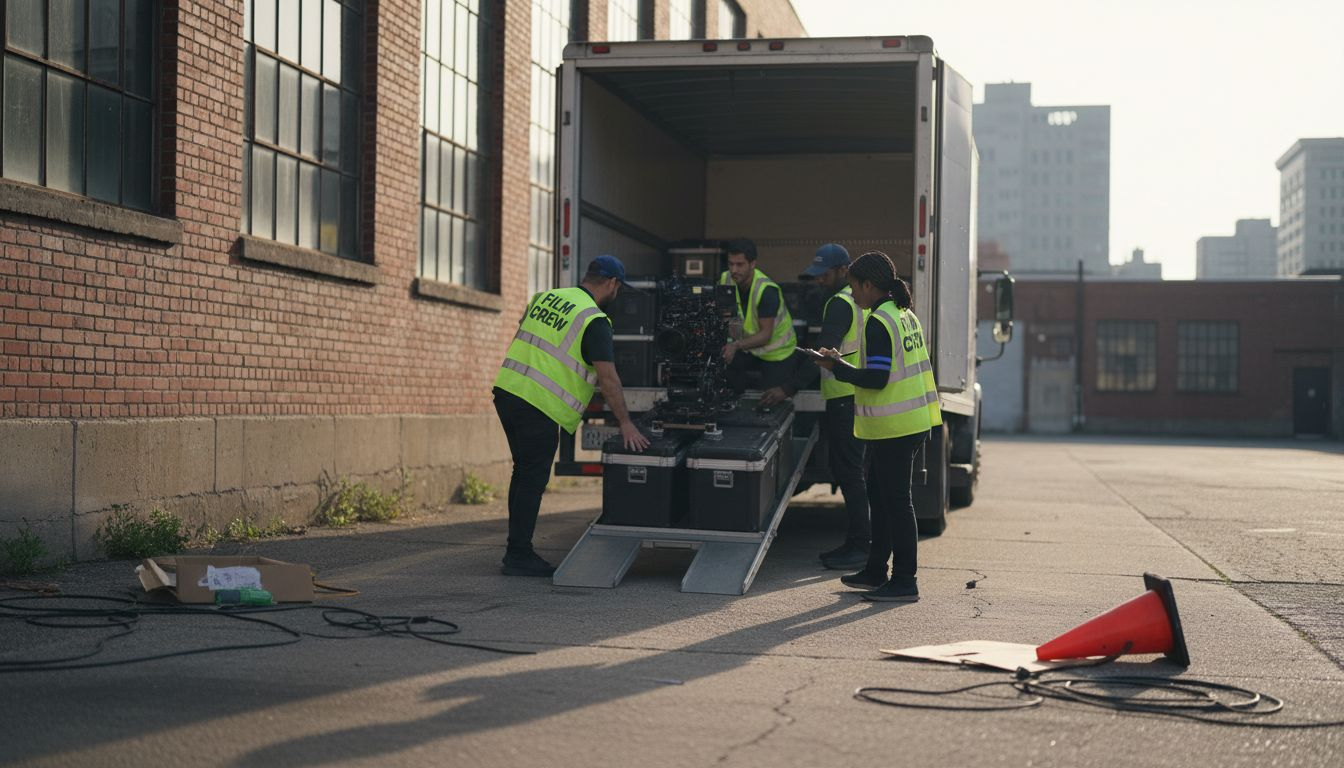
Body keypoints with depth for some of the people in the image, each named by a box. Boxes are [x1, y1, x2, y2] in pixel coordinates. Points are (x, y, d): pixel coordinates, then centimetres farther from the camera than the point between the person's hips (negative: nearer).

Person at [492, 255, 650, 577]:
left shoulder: (544, 297, 15)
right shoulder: (594, 321, -10)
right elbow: (608, 378, -12)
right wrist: (625, 424, -7)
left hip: (507, 391, 8)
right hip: (538, 406, -8)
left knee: (524, 474, 17)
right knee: (532, 480, 0)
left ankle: (518, 552, 22)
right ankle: (519, 557, 4)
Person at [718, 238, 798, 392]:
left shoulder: (766, 290, -30)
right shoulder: (725, 280, -13)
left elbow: (765, 335, -31)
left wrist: (736, 345, -46)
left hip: (777, 352, -5)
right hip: (750, 347, 5)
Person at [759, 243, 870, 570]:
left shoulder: (841, 303, -14)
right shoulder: (855, 299, 18)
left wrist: (788, 389, -27)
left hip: (845, 398, -10)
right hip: (848, 396, 10)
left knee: (849, 472, -6)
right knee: (845, 471, 14)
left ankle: (859, 547, -3)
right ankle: (854, 542, 18)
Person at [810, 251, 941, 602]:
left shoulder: (878, 323, -16)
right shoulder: (906, 315, 13)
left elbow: (876, 379, -21)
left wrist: (837, 367, -8)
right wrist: (843, 364, 16)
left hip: (893, 427, -10)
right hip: (913, 420, 10)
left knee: (896, 501, -4)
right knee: (879, 495, 18)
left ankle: (904, 581, 1)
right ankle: (876, 571, 26)